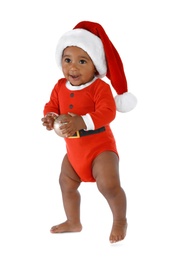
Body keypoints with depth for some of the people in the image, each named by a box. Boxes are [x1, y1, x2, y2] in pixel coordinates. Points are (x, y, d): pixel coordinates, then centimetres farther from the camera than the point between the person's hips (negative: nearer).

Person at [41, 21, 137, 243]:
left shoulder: (100, 87, -21)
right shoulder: (60, 87, -2)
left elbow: (107, 113, -32)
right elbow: (51, 106, 3)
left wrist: (81, 121, -44)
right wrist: (49, 117, -21)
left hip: (100, 145, -7)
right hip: (74, 149, 7)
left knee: (109, 185, -20)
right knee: (66, 183, 20)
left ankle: (120, 220, 7)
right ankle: (73, 222, 42)